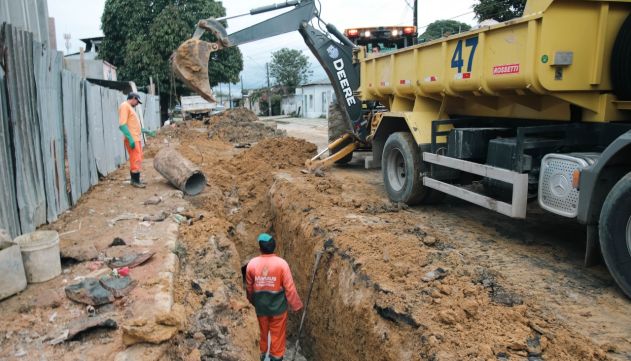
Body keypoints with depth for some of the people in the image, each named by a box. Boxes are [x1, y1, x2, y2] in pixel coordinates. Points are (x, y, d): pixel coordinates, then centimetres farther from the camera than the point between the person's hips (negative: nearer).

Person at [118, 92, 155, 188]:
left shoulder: (130, 107, 20)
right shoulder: (125, 106, -11)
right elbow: (122, 125, -21)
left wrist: (146, 131, 27)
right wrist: (130, 139, -26)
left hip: (136, 138, 10)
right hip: (132, 139, -10)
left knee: (137, 159, 14)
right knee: (136, 160, -7)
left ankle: (135, 179, 21)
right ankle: (135, 181, -1)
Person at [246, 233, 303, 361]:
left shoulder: (252, 264, -13)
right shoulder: (281, 263, -20)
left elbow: (249, 287, 0)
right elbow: (289, 288, -16)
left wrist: (251, 302, 18)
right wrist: (295, 305, -2)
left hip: (259, 306, 2)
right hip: (278, 306, -2)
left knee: (261, 332, 23)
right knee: (277, 333, 17)